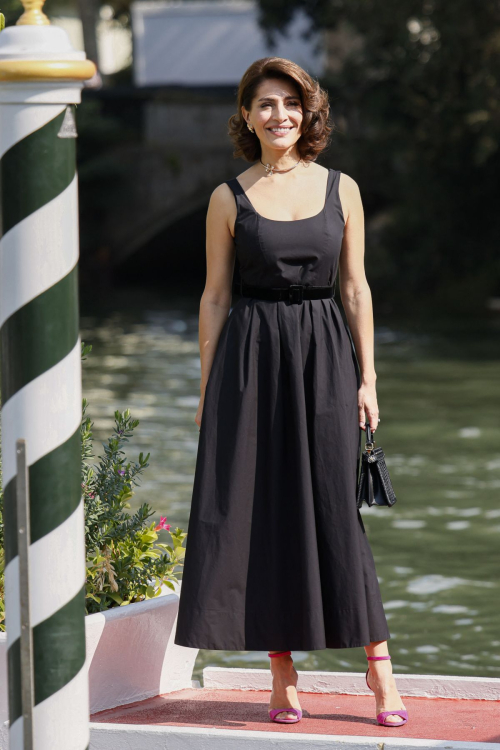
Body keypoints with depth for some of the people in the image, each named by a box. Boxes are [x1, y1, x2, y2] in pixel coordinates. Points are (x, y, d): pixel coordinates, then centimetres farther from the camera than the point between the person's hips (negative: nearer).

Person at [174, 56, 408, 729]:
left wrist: (367, 377, 2)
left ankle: (378, 665, 6)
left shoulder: (341, 189, 7)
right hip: (251, 358, 0)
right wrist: (207, 387, 1)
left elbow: (356, 287, 8)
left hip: (326, 357, 0)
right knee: (261, 513, -1)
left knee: (334, 510, -2)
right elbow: (214, 295, 6)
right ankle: (283, 676, 7)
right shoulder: (230, 198, 4)